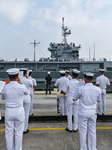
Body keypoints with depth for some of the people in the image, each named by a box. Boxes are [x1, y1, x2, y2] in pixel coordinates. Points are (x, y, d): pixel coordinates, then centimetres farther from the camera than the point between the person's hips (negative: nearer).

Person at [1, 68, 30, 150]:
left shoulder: (5, 87, -8)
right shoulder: (21, 87, -15)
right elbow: (27, 93, 9)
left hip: (8, 112, 2)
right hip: (19, 112, -2)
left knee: (9, 133, 15)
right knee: (19, 133, 12)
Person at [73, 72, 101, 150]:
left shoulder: (80, 88, -16)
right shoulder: (97, 89, -7)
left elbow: (74, 99, -3)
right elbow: (98, 100, 9)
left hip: (83, 113, -2)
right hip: (92, 113, 3)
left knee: (83, 132, 11)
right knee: (92, 132, 15)